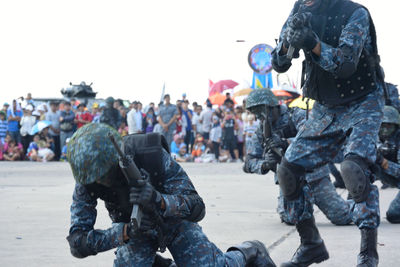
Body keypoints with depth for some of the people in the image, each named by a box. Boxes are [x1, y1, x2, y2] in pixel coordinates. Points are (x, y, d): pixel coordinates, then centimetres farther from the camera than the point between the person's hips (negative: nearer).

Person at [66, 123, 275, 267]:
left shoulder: (152, 155, -35)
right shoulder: (87, 181, -27)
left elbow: (197, 208, -31)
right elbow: (77, 243, -26)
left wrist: (158, 200, -53)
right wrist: (123, 232, -43)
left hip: (174, 221, -2)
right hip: (134, 229, 2)